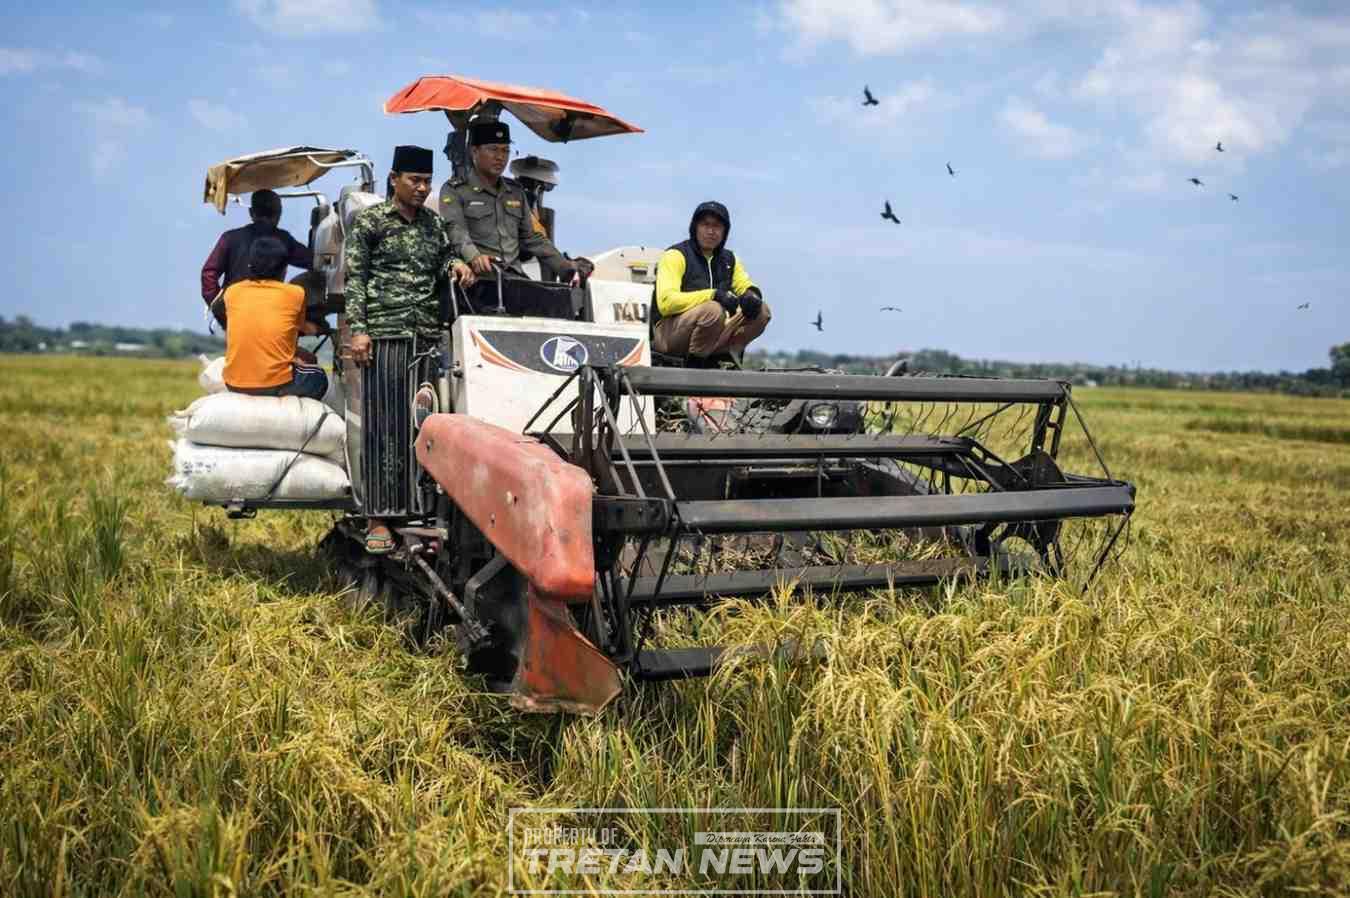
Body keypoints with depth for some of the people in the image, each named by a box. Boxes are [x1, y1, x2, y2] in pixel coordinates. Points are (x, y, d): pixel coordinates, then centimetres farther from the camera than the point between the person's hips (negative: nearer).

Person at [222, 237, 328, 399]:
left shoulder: (232, 291, 5)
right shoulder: (295, 293, -3)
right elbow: (305, 328, 15)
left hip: (235, 384, 4)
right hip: (275, 385, -4)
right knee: (317, 376, 24)